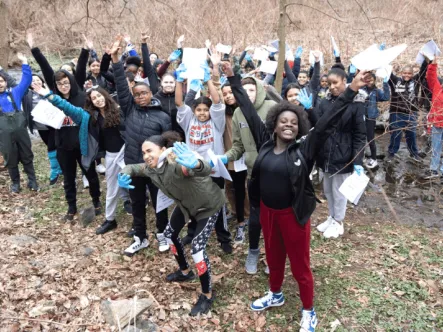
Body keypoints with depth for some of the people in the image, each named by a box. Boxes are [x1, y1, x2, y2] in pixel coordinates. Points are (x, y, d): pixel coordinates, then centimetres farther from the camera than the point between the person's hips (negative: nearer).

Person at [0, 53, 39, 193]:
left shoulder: (15, 92, 8)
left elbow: (26, 80, 7)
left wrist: (24, 63, 0)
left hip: (20, 130, 0)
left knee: (27, 156, 9)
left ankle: (32, 181, 22)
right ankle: (15, 182, 26)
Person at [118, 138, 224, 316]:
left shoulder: (177, 163, -40)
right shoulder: (151, 168, -15)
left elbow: (205, 169, -60)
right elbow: (132, 167, 5)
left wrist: (196, 164, -85)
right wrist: (124, 176, -20)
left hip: (208, 205, -8)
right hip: (185, 203, 9)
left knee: (197, 248, -14)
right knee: (170, 233, 19)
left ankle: (207, 296, 8)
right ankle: (185, 272, 43)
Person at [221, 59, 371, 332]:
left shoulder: (305, 147, -12)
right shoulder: (265, 141, -4)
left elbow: (329, 121, -18)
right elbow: (249, 110, 0)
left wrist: (352, 90, -25)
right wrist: (233, 79, 4)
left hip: (293, 214, -4)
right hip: (267, 211, 4)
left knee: (300, 264, 11)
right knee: (274, 257, 24)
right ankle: (276, 295, 50)